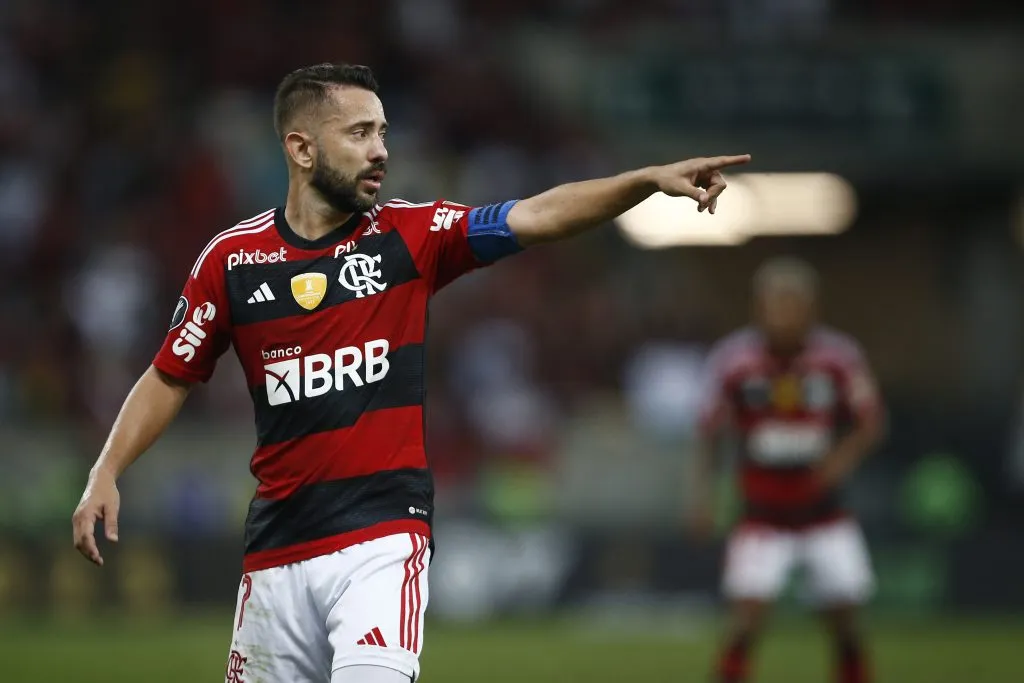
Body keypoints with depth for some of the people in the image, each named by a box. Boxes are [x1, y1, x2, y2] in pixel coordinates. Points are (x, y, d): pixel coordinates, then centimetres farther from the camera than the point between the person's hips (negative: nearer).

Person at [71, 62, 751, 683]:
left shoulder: (409, 236, 2)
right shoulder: (231, 259, 3)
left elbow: (535, 217, -8)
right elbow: (171, 377, 12)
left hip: (384, 537, -2)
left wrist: (650, 179, -20)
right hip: (278, 547, 2)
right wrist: (106, 473, 0)